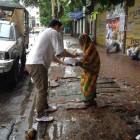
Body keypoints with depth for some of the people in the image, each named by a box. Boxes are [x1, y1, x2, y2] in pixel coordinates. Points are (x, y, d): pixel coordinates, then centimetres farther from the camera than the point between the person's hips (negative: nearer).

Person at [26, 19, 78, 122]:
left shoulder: (46, 33, 27)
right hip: (37, 64, -10)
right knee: (42, 90, -3)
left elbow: (52, 55, 29)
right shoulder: (53, 33, -4)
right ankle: (40, 116, 7)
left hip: (33, 63, 10)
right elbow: (60, 52, -10)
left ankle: (45, 107, 39)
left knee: (43, 88, 23)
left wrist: (63, 63, 31)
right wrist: (73, 56, 7)